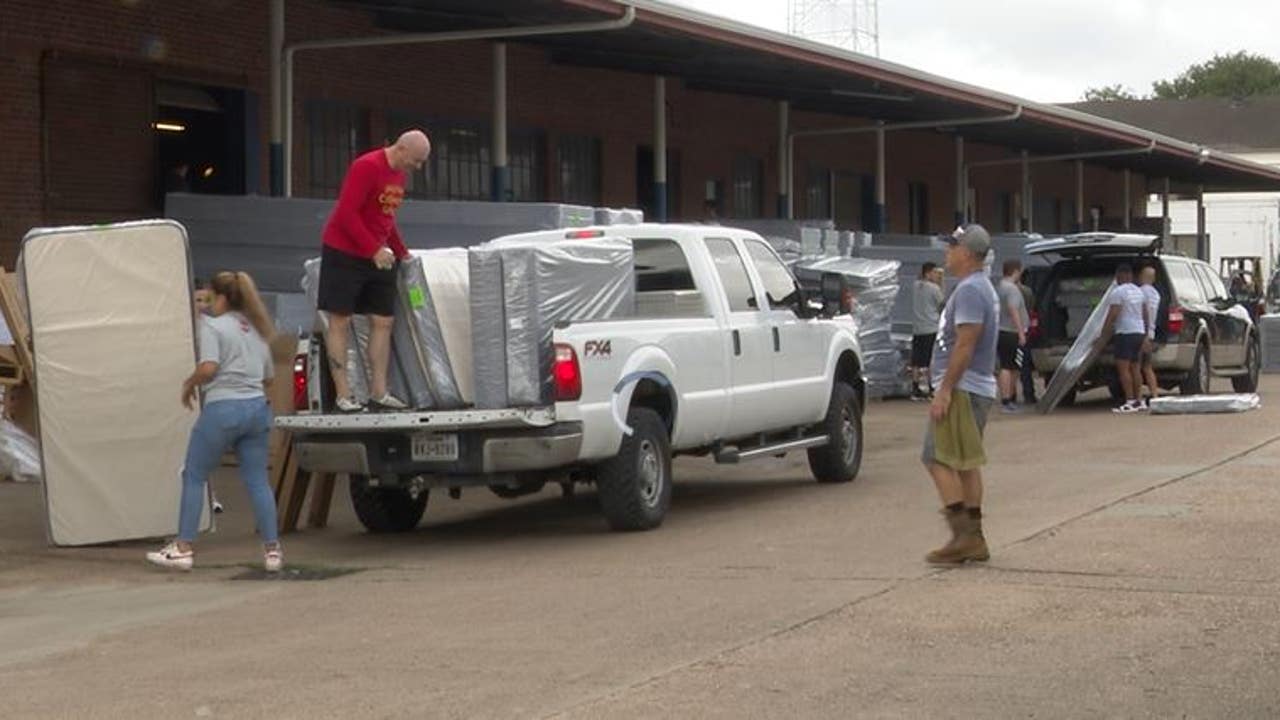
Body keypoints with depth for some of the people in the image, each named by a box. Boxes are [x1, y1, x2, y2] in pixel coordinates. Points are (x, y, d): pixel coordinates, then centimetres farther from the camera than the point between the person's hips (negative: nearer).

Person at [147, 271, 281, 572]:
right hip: (258, 407, 6)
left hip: (223, 409, -6)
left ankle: (184, 548, 6)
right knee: (257, 480, 8)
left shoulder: (212, 325, -5)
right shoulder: (256, 329, 17)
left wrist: (190, 384, 0)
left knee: (194, 477, 6)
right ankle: (272, 549, 4)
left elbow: (208, 367, -17)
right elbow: (268, 376, 19)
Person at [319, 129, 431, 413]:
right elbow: (346, 213, -21)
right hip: (344, 254, -8)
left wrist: (401, 252, 12)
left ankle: (379, 394, 6)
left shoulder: (399, 174, 9)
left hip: (379, 258, 8)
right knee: (340, 322, -4)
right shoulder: (367, 167, -17)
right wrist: (375, 249, -23)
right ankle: (343, 396, -3)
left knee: (383, 322, 3)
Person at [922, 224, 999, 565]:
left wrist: (945, 390, -22)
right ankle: (974, 540, 15)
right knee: (966, 463, 13)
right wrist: (942, 374, 23)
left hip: (961, 388, -11)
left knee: (939, 459, -10)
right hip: (979, 388, 11)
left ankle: (962, 536, -13)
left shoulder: (970, 290, -16)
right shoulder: (983, 288, 18)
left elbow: (965, 345, -22)